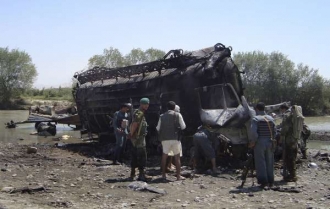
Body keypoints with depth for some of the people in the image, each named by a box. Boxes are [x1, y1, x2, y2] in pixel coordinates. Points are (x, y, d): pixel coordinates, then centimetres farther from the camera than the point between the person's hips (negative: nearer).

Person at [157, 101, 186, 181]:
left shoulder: (162, 116, 6)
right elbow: (183, 127, -2)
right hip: (175, 138, -2)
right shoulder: (177, 115, -2)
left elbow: (158, 128, 8)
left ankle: (163, 174, 19)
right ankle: (178, 175, 6)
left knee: (164, 156, 16)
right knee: (177, 157, 5)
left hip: (164, 138, 2)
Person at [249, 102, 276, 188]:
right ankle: (270, 182, 14)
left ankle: (263, 181, -3)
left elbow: (253, 132, -18)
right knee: (269, 162, 11)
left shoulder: (255, 119, -7)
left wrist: (253, 142, -8)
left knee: (260, 162, 0)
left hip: (259, 142, -5)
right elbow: (274, 132, 9)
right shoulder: (270, 118, 10)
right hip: (269, 142, 5)